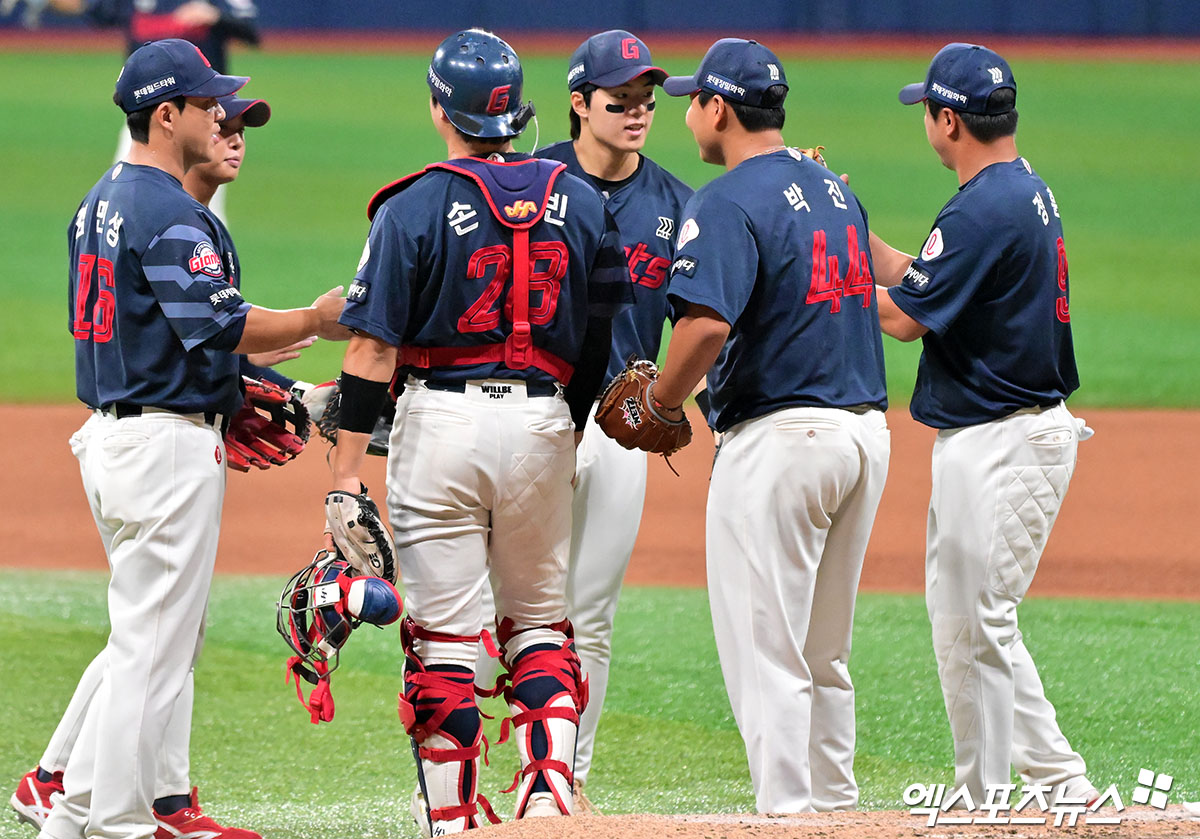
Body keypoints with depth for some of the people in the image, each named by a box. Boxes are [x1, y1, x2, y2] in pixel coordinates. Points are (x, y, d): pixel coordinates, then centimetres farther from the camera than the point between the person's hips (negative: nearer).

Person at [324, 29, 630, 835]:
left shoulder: (414, 208, -6)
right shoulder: (580, 201, 6)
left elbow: (374, 348, -10)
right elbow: (597, 342, 10)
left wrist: (347, 472, -10)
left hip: (442, 416, -3)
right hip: (543, 421, 3)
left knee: (443, 634, 2)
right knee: (540, 623, 16)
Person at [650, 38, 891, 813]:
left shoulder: (730, 202, -12)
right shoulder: (835, 189, 15)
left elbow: (708, 321, -25)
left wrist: (663, 402, -9)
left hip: (779, 435, -8)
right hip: (867, 429, 8)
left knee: (765, 654, -4)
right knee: (825, 654, 17)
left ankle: (788, 814, -7)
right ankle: (835, 805, 21)